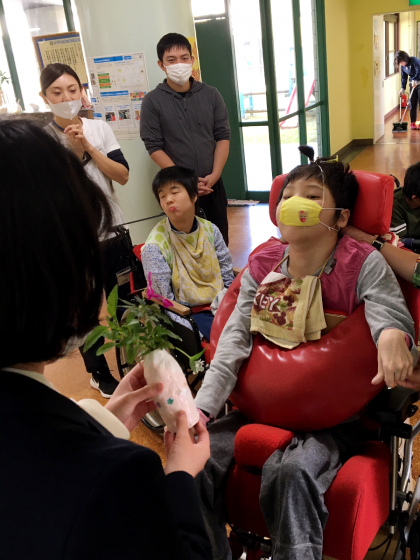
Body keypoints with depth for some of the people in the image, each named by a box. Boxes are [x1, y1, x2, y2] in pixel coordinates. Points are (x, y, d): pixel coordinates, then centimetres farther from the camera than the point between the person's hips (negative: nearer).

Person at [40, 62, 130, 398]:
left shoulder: (100, 129, 1)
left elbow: (123, 176, -6)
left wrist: (88, 147, -15)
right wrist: (74, 152, -19)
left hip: (112, 231, 3)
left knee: (124, 301, 14)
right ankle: (99, 373, 30)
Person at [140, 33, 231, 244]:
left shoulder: (211, 95, 5)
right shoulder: (152, 101, -4)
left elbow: (223, 136, 3)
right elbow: (154, 147, -7)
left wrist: (214, 175, -10)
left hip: (212, 184, 3)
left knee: (220, 241, 11)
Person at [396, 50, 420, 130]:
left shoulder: (414, 60, -18)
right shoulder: (402, 66, 2)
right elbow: (404, 77, 9)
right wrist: (403, 88, -1)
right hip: (413, 84, 6)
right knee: (412, 105, 5)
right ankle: (413, 123, 12)